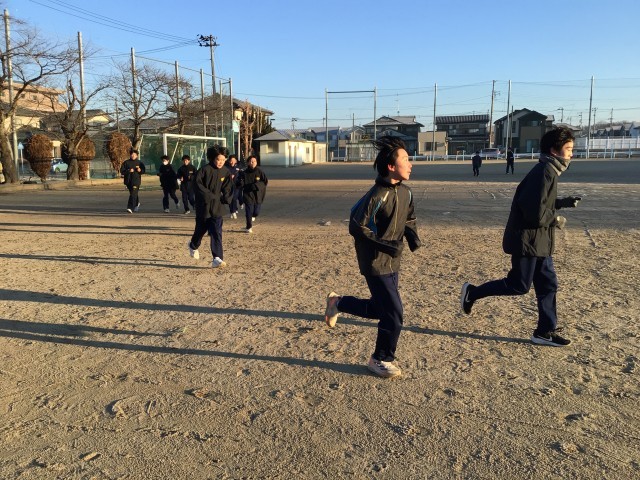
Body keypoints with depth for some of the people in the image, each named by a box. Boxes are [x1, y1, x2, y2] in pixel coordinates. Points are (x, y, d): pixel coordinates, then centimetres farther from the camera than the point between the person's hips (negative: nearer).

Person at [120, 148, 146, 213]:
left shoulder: (139, 163, 5)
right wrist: (129, 171, -16)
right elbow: (122, 171, -2)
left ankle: (130, 208, -21)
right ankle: (137, 203, 43)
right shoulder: (126, 162, 3)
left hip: (136, 180, -2)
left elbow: (143, 171, 13)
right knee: (132, 193, 16)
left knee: (133, 194, -15)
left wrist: (140, 170, -8)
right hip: (128, 180, 2)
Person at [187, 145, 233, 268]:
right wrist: (211, 196, -18)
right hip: (203, 206, -2)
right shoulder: (204, 170, -12)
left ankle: (217, 258, -9)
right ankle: (193, 246, 45)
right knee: (201, 229, 14)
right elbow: (198, 185, -13)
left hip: (217, 208, 3)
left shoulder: (225, 172, 2)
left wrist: (226, 198, -9)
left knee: (217, 233, -7)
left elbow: (227, 189, 10)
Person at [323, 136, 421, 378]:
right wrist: (386, 246, -23)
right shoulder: (377, 196, -22)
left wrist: (413, 237, -2)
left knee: (381, 309, 19)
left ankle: (338, 302, 38)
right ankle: (381, 360, 17)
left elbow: (409, 219, 18)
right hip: (375, 263, -8)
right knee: (393, 313, -4)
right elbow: (356, 227, -20)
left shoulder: (405, 192, 3)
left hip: (392, 263, 9)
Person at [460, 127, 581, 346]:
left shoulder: (548, 171, 12)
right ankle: (472, 293, 13)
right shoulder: (544, 172, -20)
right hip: (528, 239, -10)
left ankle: (545, 331, 20)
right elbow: (536, 213, -27)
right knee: (519, 285, 0)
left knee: (548, 284, 11)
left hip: (538, 240, 10)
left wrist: (563, 202, 11)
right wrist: (556, 219, -10)